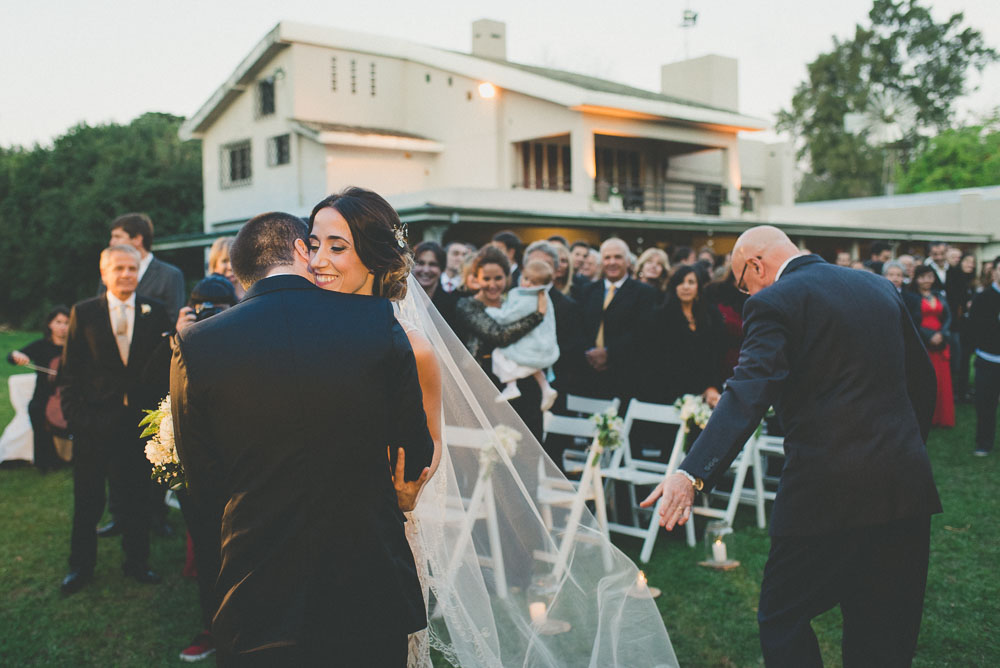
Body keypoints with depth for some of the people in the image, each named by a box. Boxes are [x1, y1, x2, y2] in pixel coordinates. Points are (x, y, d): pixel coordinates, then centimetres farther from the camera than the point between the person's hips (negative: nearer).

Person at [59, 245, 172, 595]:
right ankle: (81, 566, 27)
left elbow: (163, 365, 1)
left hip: (139, 420, 1)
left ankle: (136, 561, 27)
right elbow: (70, 372, 2)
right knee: (87, 500, 11)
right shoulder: (83, 313, 1)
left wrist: (157, 407, -11)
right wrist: (74, 415, -4)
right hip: (94, 422, 0)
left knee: (137, 495, 11)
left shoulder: (154, 312, 2)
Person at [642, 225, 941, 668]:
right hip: (906, 483, 7)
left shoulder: (773, 303, -9)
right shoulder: (878, 286, 13)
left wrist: (693, 474, -33)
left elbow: (748, 394, -24)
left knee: (783, 619, 9)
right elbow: (921, 378, 19)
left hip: (826, 489, -7)